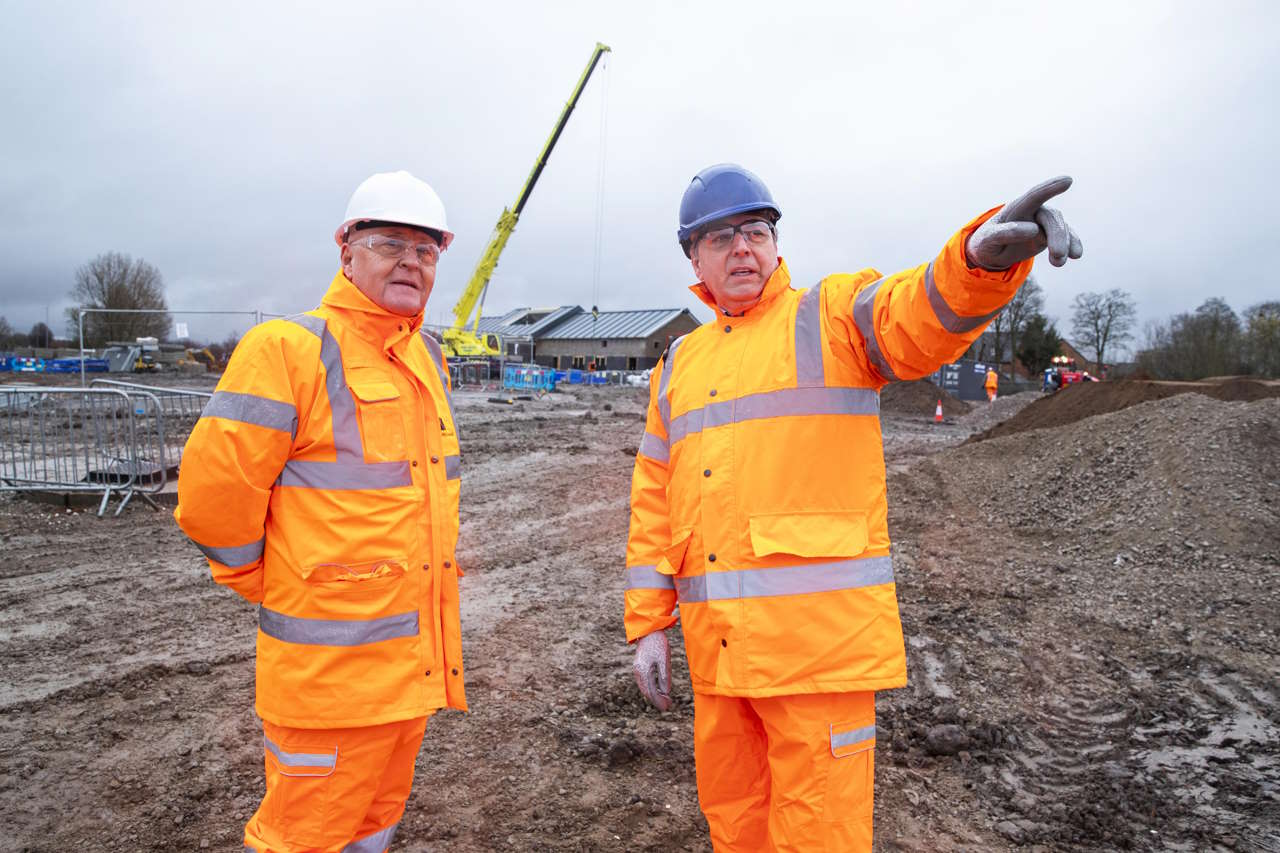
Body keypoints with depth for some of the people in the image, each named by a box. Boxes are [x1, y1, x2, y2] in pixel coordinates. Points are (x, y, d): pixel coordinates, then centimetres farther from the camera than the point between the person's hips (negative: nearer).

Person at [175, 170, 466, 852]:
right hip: (330, 668, -7)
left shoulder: (426, 356, 10)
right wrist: (267, 585, -1)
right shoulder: (288, 349, -14)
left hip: (415, 663, 7)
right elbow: (212, 495, -15)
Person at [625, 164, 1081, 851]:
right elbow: (654, 504, 14)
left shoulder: (832, 316, 1)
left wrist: (982, 254, -44)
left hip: (820, 640, -5)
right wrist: (647, 625, 8)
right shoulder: (679, 363, 15)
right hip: (716, 647, 6)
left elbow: (919, 318, -22)